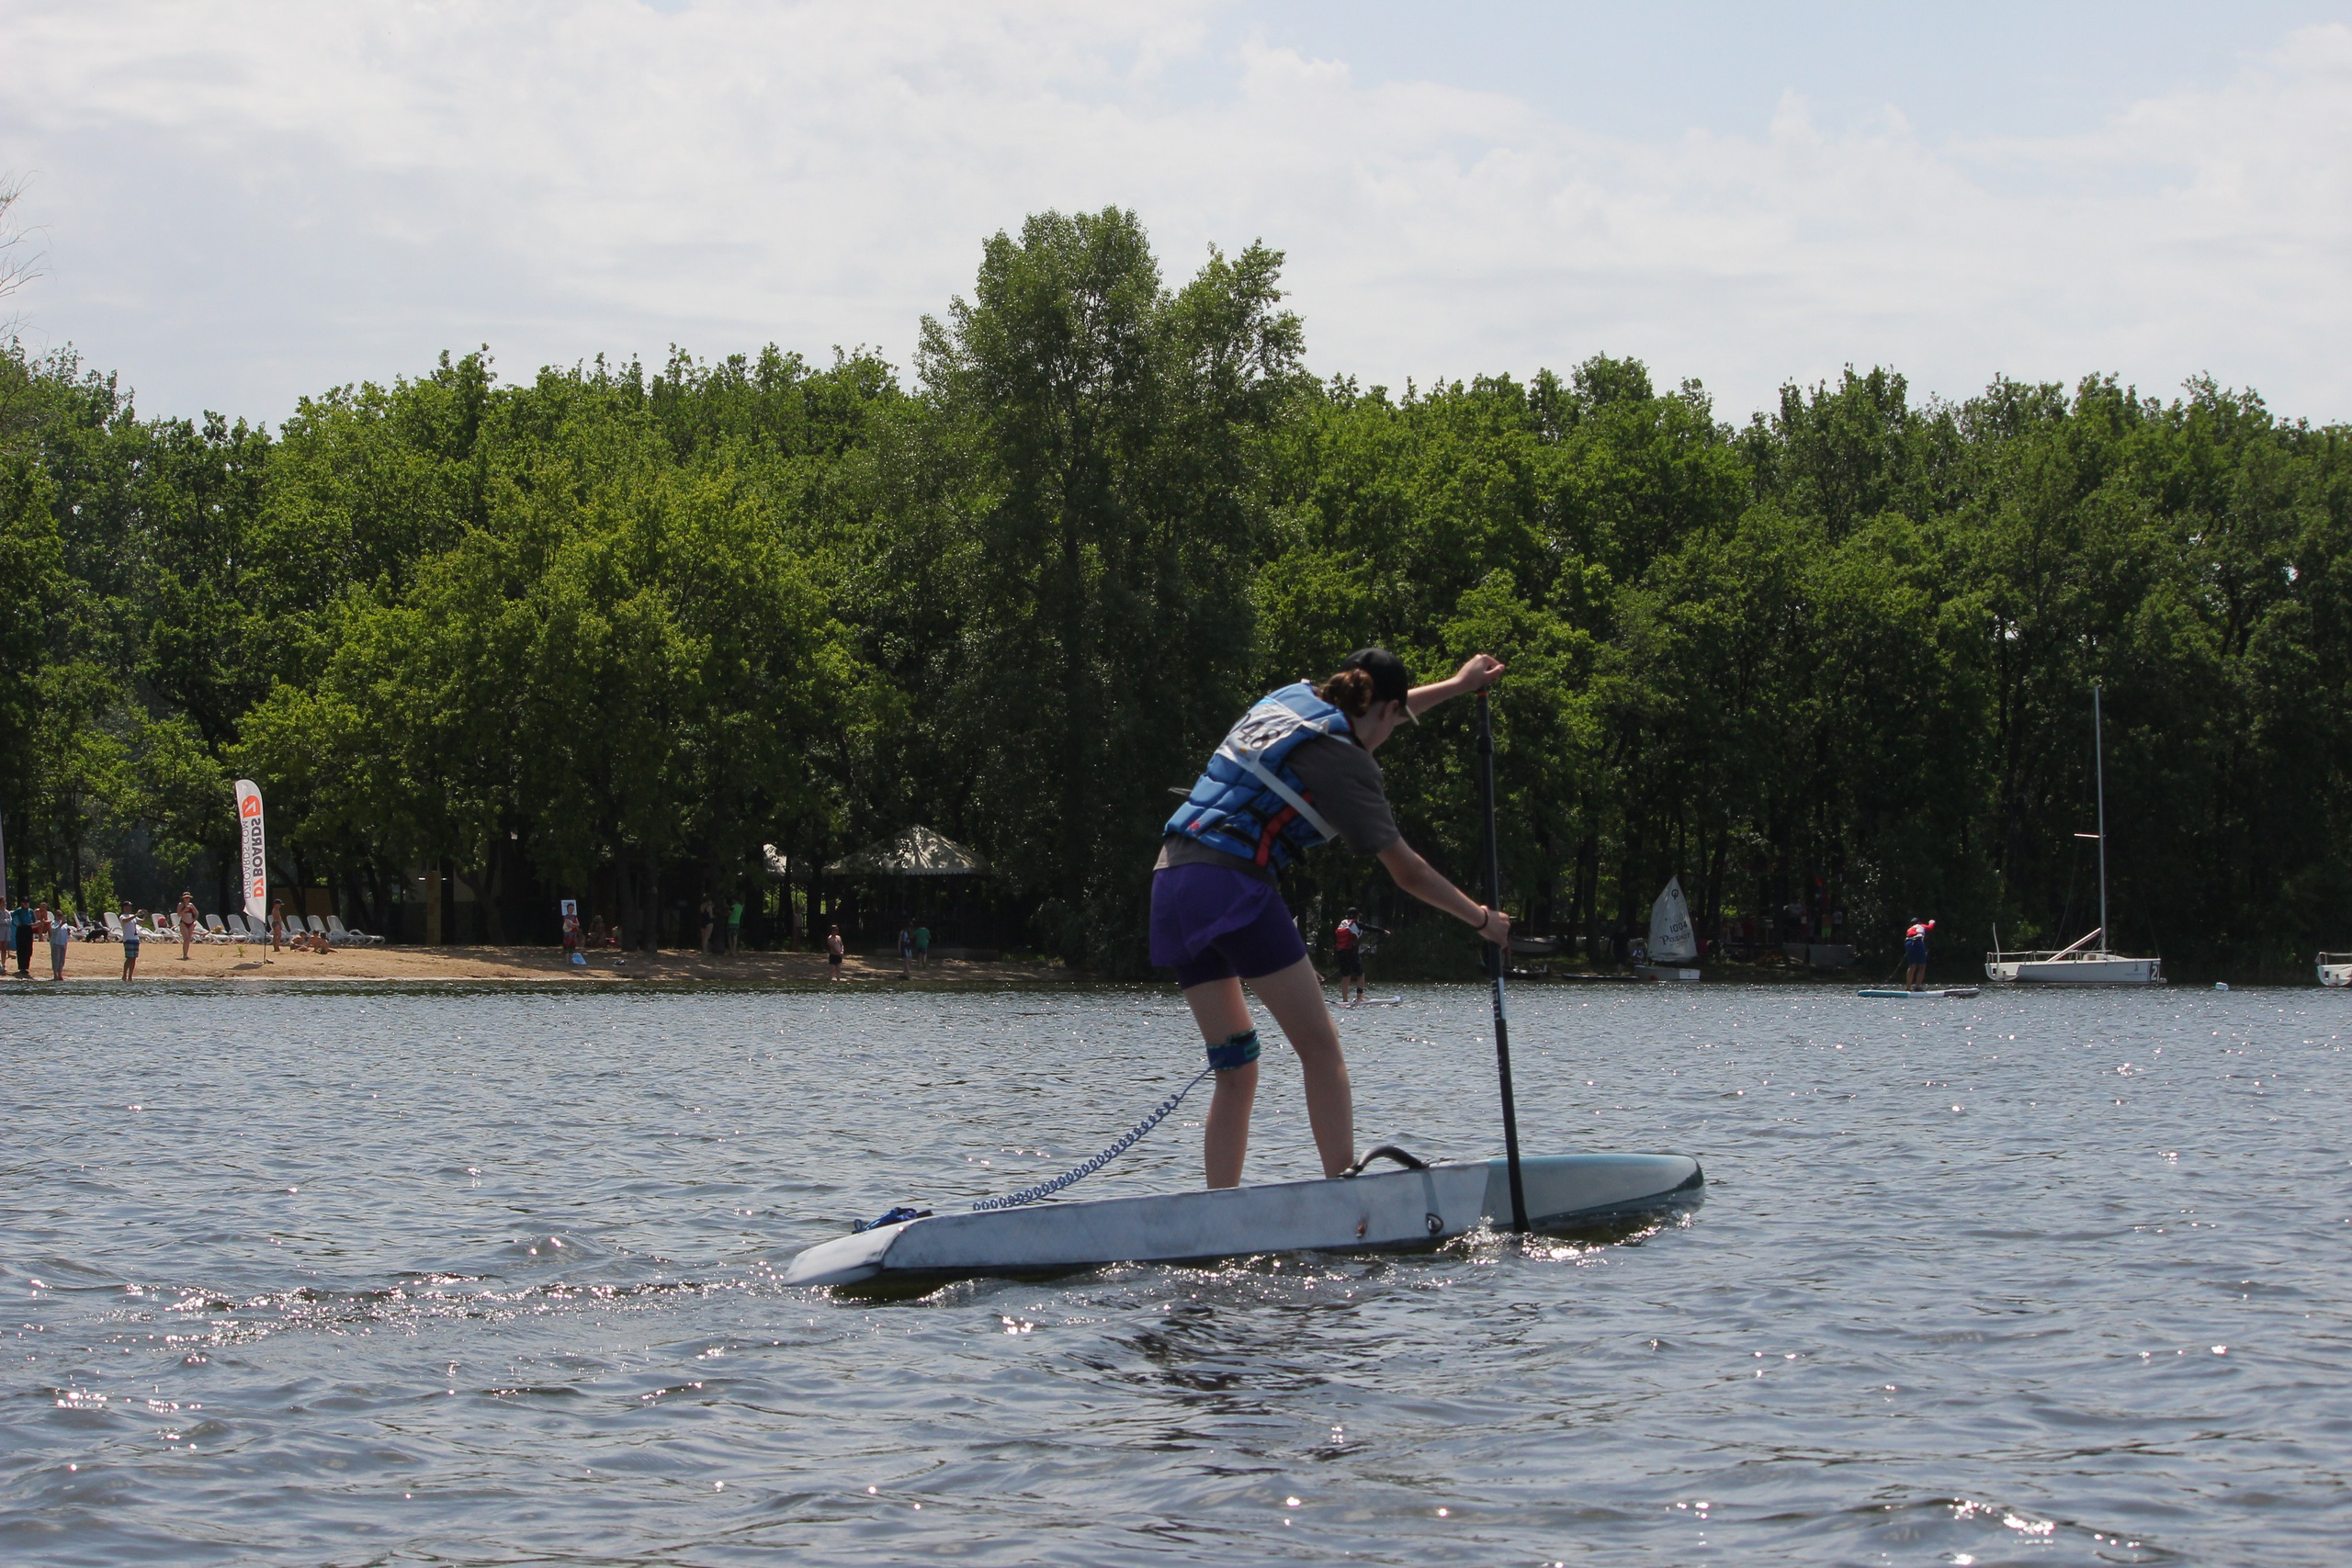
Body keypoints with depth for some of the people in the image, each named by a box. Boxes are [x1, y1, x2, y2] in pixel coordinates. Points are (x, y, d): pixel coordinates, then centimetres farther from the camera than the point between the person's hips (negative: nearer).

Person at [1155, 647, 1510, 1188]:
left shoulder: (1292, 697, 20)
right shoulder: (1346, 760, -2)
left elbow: (1365, 718, 42)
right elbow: (1407, 872, 2)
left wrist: (1457, 684, 50)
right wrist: (1481, 919, 15)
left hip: (1172, 881, 8)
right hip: (1232, 885, -8)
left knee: (1235, 1069, 11)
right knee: (1321, 1051, -2)